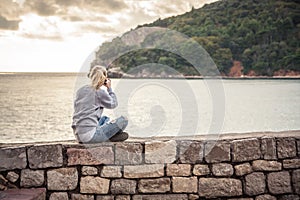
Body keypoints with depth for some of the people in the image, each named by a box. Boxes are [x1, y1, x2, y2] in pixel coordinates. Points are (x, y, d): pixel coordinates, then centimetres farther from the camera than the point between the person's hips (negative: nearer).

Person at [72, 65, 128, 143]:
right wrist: (109, 88, 15)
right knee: (123, 120, -4)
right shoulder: (100, 92, -8)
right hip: (90, 135, -8)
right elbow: (113, 104, 8)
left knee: (105, 119, 34)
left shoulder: (80, 90, 11)